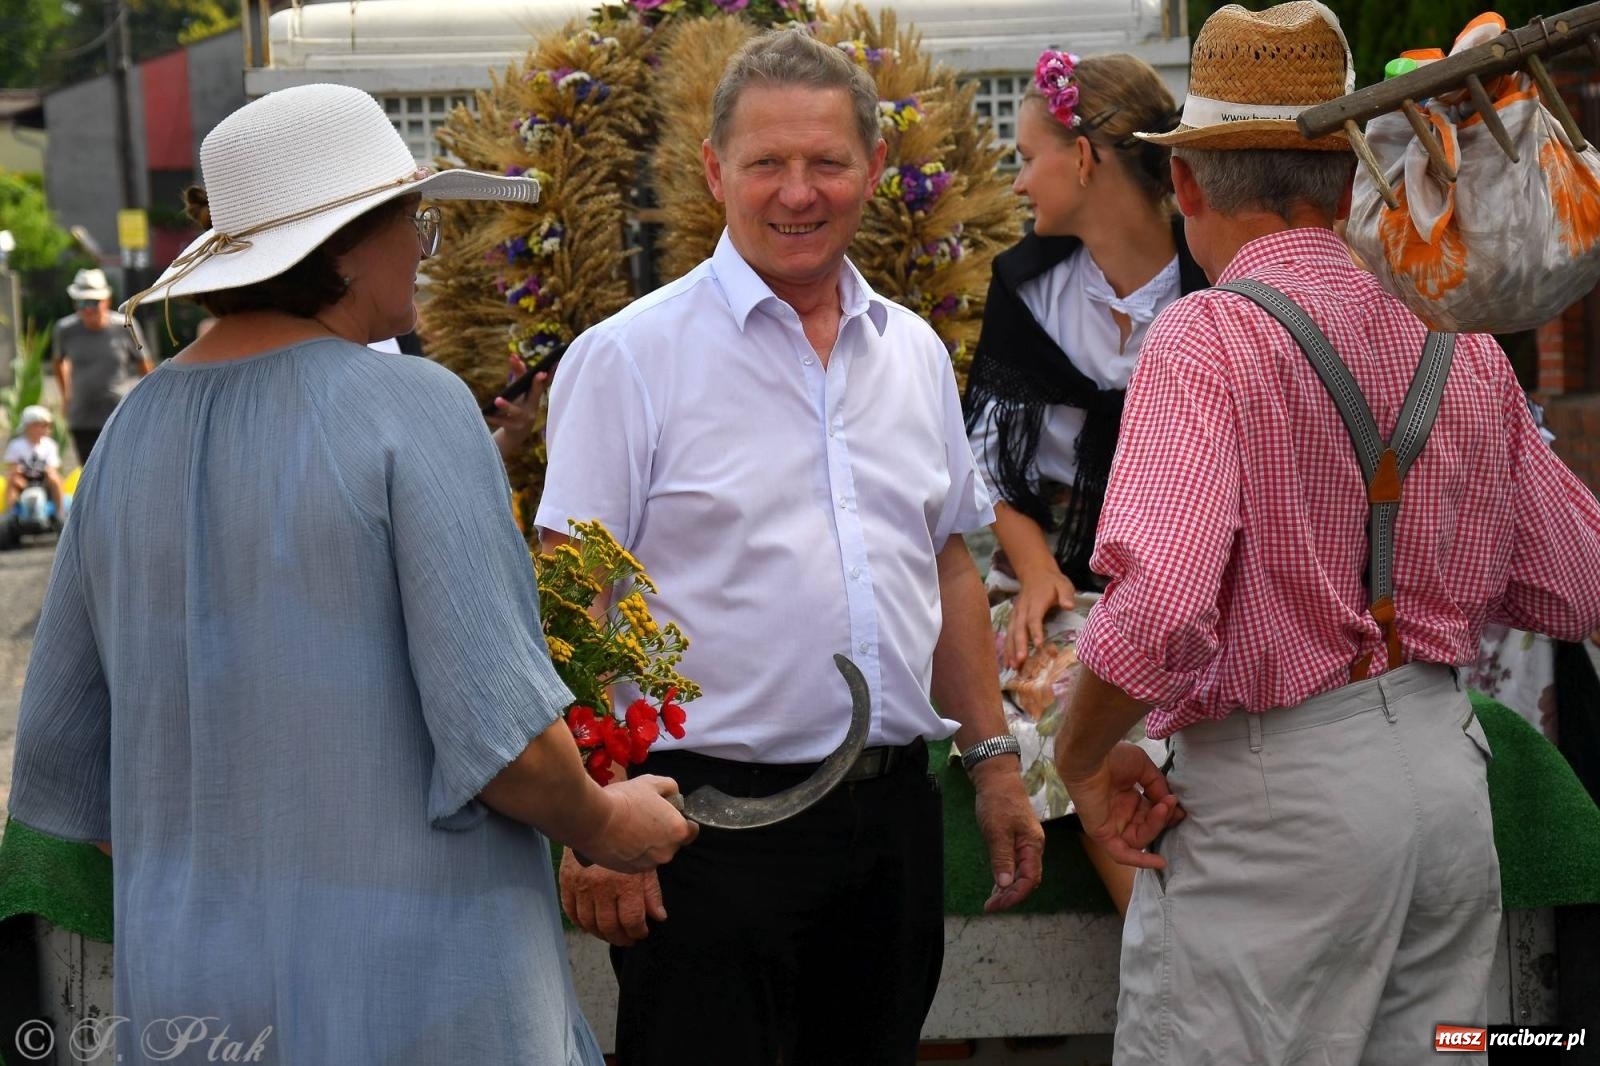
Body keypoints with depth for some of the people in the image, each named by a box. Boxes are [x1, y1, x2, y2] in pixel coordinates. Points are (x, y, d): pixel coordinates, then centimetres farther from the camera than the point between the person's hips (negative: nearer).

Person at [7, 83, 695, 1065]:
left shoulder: (136, 430, 7)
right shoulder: (411, 409, -13)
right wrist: (605, 825, 2)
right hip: (410, 981, -6)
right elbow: (495, 726, -17)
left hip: (188, 984, 7)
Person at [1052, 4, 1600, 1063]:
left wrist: (1083, 757, -11)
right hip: (1447, 760, 7)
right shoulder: (1460, 345, 7)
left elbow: (1158, 605, -27)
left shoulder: (1209, 339, -14)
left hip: (1278, 795, -7)